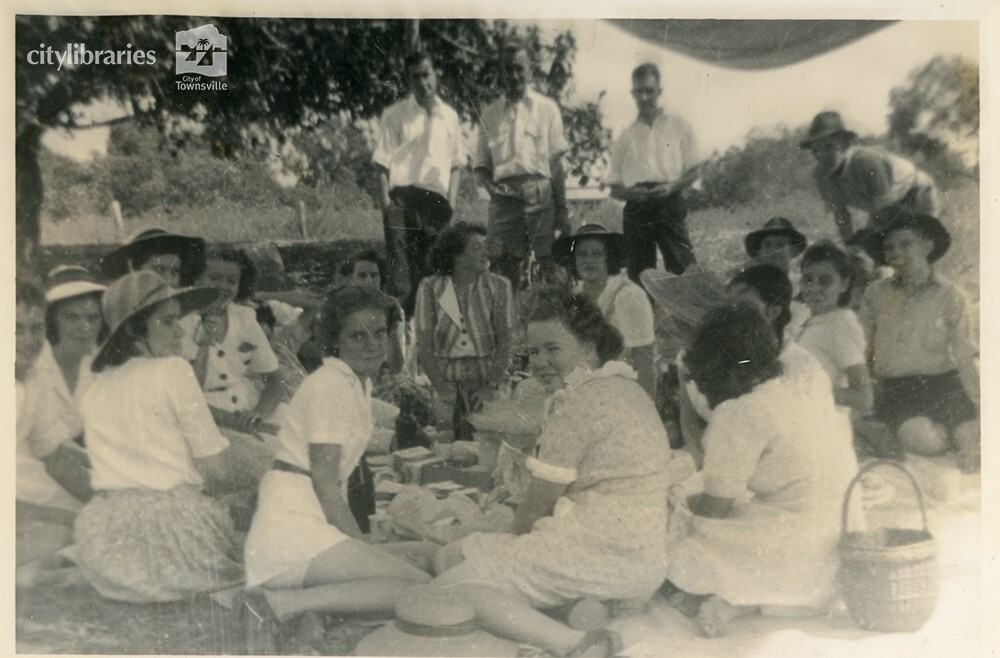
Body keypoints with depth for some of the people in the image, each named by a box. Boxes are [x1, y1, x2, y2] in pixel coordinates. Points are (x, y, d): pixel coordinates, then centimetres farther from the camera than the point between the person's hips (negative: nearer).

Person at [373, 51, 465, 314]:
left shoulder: (449, 116, 12)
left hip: (437, 200, 3)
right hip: (402, 198, -3)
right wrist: (385, 202, -12)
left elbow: (456, 164, 14)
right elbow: (383, 164, -1)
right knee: (402, 270, -6)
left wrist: (451, 203, 3)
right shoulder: (395, 115, 3)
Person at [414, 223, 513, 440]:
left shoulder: (499, 286, 2)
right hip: (447, 378, 0)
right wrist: (441, 387, -9)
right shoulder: (430, 288, 1)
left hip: (488, 376, 0)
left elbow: (504, 341, -2)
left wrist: (492, 386, -11)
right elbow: (424, 345, -2)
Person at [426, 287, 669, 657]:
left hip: (604, 555, -11)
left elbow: (538, 505, -7)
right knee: (452, 556, 13)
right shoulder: (623, 387, 19)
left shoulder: (584, 400, -13)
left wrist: (518, 539, 12)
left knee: (449, 587, -15)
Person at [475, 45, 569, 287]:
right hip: (504, 196, 1)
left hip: (540, 192, -1)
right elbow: (482, 163, 17)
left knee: (550, 263, -8)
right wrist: (489, 185, -6)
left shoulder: (547, 108, 13)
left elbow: (556, 161, 7)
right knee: (504, 269, -3)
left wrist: (562, 208, -1)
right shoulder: (490, 113, 18)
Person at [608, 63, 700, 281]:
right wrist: (630, 193, -6)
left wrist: (672, 186, -10)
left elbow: (694, 171, 10)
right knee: (638, 276, -1)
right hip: (636, 207, 2)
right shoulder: (626, 136, 18)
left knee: (683, 270, -13)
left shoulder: (678, 126, 14)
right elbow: (615, 188, 17)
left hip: (669, 203, -2)